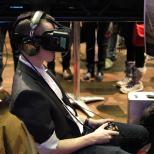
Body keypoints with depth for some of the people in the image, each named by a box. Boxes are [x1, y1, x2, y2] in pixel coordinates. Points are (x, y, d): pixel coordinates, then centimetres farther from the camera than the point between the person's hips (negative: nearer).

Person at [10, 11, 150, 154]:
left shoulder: (38, 69, -2)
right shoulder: (28, 92, -31)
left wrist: (90, 122, 5)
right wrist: (93, 138, -16)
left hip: (77, 128, 9)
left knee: (141, 133, 13)